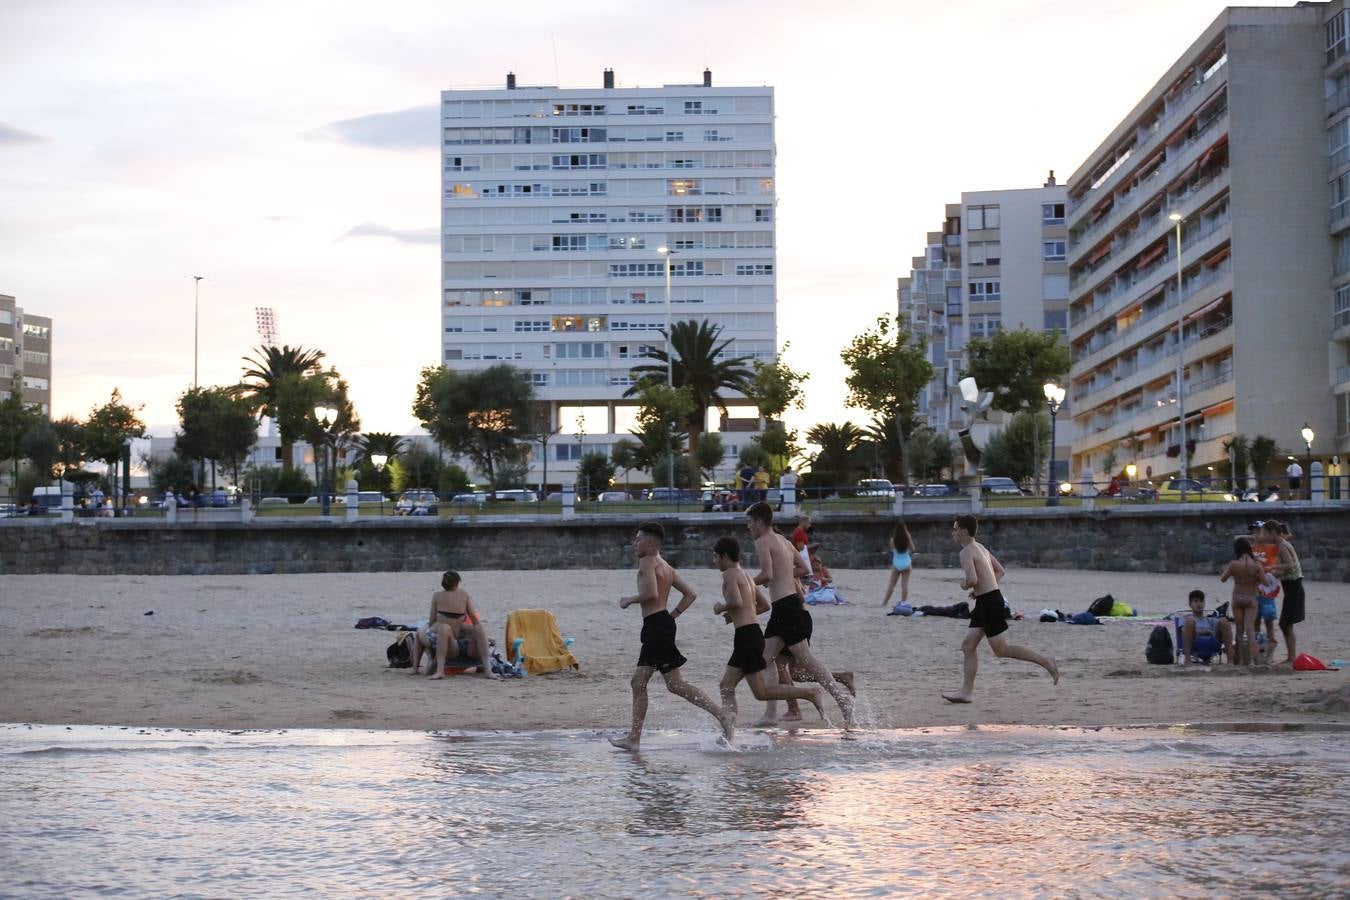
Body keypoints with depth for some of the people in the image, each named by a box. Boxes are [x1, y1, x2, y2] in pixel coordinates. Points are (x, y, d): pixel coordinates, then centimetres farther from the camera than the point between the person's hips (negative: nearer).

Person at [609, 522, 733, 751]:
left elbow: (651, 593, -24)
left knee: (675, 684, -11)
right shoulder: (666, 567, 20)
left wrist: (629, 600, -8)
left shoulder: (647, 562, -8)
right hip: (657, 626, 10)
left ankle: (723, 716, -14)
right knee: (638, 682, 10)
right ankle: (634, 737, 11)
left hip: (657, 626, -10)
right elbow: (690, 594, 21)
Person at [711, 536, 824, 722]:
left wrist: (721, 608, -4)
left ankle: (810, 693, -11)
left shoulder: (730, 574, -7)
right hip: (754, 632, 10)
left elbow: (736, 602, -24)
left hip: (746, 635, -10)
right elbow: (765, 605, 27)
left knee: (761, 692, -8)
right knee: (726, 686, 9)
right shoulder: (746, 575, 20)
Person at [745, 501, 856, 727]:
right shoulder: (782, 540, 20)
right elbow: (802, 567, 27)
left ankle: (842, 698, -14)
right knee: (766, 657, 9)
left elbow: (767, 574, -19)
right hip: (793, 604, 10)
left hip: (785, 607, -10)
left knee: (805, 659, -11)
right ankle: (771, 713, 7)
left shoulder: (763, 542, -7)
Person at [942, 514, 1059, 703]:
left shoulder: (967, 552, -14)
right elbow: (1001, 572, 23)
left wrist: (964, 585, -6)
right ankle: (966, 691, 6)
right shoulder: (980, 547, 16)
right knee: (968, 645, 8)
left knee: (1000, 649, -5)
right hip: (986, 601, 10)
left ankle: (1045, 661, -1)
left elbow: (973, 579, -29)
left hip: (989, 602, -10)